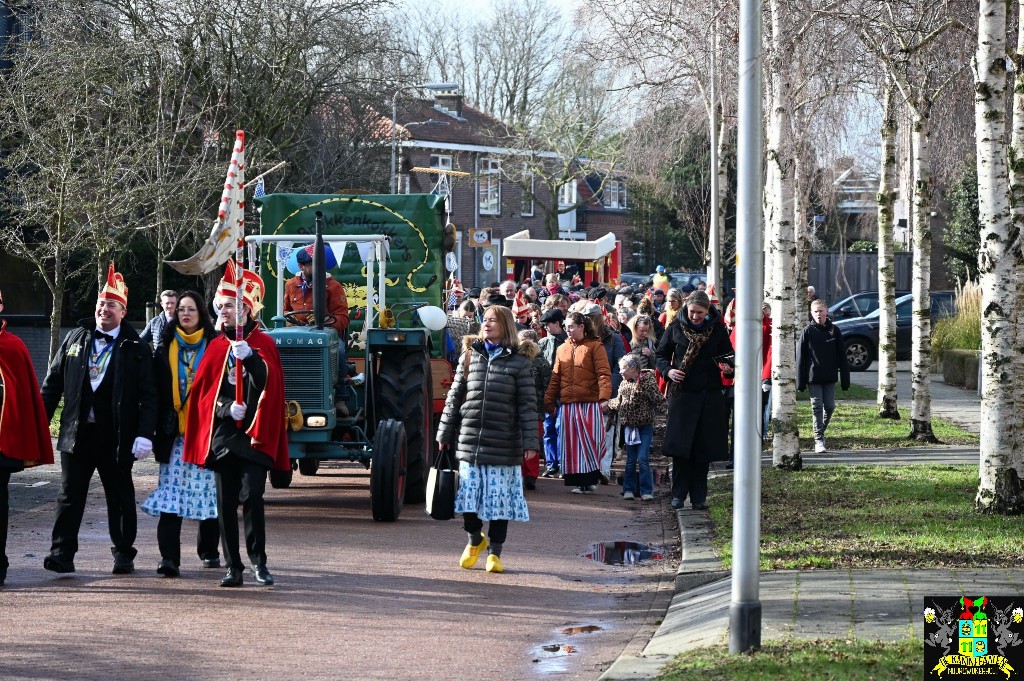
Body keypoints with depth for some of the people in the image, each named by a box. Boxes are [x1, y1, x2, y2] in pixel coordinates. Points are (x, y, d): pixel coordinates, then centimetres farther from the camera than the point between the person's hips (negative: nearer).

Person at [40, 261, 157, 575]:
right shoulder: (75, 339, 9)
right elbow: (52, 384, 10)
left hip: (116, 437, -2)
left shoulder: (135, 349, 0)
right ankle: (62, 553, -1)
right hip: (77, 433, 2)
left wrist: (145, 434, -16)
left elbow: (148, 396, -6)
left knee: (120, 496, 8)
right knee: (70, 495, 0)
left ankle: (124, 554, 17)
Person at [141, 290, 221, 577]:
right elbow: (157, 389, 8)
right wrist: (159, 428, 0)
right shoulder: (166, 348, 9)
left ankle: (209, 550, 23)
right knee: (171, 492, -9)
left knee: (208, 490, 7)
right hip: (174, 432, 1)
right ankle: (169, 557, -14)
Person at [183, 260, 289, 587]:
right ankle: (233, 567, 8)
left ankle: (259, 562, -1)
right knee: (226, 502, 3)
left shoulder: (263, 344, 2)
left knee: (252, 496, -11)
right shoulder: (216, 347, 11)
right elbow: (201, 392, 7)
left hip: (254, 436, -3)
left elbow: (270, 386, -12)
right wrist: (227, 409, -12)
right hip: (222, 434, 3)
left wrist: (250, 357, -27)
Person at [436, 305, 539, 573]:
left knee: (499, 500, 3)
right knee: (468, 496, 3)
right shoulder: (470, 357, 10)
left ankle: (495, 552, 16)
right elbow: (454, 398, 13)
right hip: (469, 441, 3)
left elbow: (528, 405, -2)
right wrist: (444, 434, 11)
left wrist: (530, 442, -9)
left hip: (502, 445, -3)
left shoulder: (519, 363, 0)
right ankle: (475, 539, 29)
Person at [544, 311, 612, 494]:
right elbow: (555, 378, 14)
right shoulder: (563, 349, 14)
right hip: (567, 404, 5)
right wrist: (549, 401, 9)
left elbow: (604, 374, -8)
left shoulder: (595, 346, 0)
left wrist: (604, 395, -21)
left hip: (590, 404, -4)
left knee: (589, 440, -4)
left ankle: (590, 479, 9)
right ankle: (577, 481, 9)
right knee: (571, 443, 3)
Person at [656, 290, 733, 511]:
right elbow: (661, 355, 9)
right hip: (682, 393, -1)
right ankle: (678, 494, 6)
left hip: (710, 395, 1)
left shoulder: (717, 329, 3)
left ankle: (698, 497, 11)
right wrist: (668, 370, -11)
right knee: (680, 445, -4)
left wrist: (728, 368, -11)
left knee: (704, 448, 2)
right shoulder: (676, 327, 1)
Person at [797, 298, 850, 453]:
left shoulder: (834, 330, 3)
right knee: (817, 407, -3)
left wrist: (845, 380, 2)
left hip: (830, 377, 2)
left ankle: (821, 431, 26)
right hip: (814, 378, -2)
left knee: (830, 406, 3)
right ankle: (819, 440, -1)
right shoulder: (808, 331, -2)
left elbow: (842, 356, 6)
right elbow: (800, 357, -1)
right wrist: (800, 382, -5)